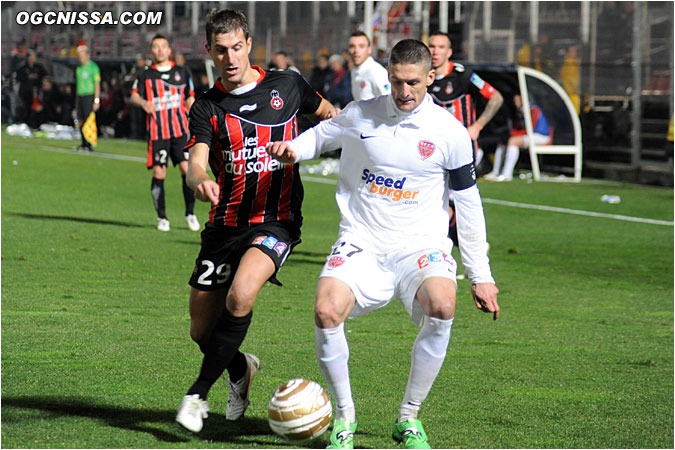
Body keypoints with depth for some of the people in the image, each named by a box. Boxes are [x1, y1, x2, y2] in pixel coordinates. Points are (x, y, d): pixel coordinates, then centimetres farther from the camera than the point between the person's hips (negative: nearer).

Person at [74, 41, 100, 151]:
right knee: (80, 121, 5)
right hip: (80, 96, 7)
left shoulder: (93, 67, -6)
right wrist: (76, 103, 19)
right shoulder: (79, 68, 16)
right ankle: (84, 143, 12)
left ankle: (89, 144, -9)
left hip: (89, 96, -7)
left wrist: (97, 100, -16)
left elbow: (97, 84, -10)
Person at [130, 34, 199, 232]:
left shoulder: (182, 72, 11)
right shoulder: (145, 74, 6)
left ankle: (190, 213, 5)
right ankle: (162, 218, 8)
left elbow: (190, 98, 18)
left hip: (180, 130, 1)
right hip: (157, 132, -1)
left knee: (187, 169, -10)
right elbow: (134, 95, -8)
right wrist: (143, 102, -31)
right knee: (158, 173, -4)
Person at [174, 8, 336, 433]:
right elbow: (196, 163, -14)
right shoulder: (207, 108, 1)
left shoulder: (287, 85, 2)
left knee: (241, 295, -29)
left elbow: (328, 113, 22)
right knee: (201, 330, 5)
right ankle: (241, 370, 40)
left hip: (277, 221, -3)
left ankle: (198, 394, -15)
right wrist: (200, 180, -37)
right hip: (226, 223, 3)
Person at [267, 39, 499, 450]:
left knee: (442, 307, -32)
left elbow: (469, 203, 5)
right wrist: (291, 150, -4)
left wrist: (481, 275, 6)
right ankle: (345, 415, -4)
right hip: (362, 244, 1)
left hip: (421, 246, -1)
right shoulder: (359, 116, 1)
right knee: (327, 311, -27)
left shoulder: (450, 132, -2)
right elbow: (319, 136, 21)